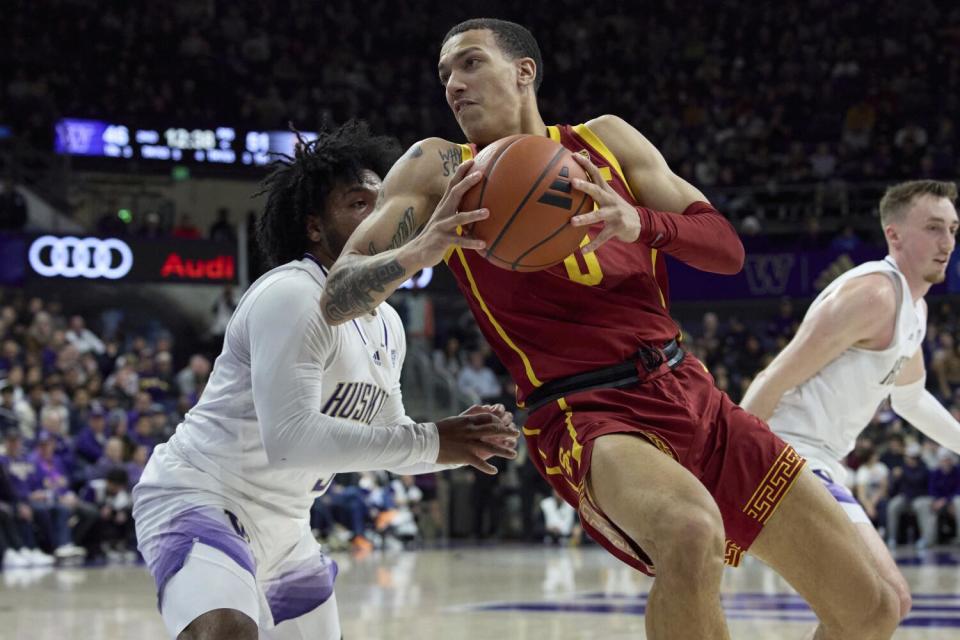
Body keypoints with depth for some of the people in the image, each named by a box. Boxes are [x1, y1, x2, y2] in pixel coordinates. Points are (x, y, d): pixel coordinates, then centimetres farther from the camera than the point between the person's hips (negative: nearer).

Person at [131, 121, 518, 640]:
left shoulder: (387, 326, 7)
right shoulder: (292, 296, -21)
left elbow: (388, 438, 19)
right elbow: (289, 438, -31)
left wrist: (464, 441, -3)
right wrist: (430, 442, -26)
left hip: (280, 528, 10)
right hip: (196, 499, -10)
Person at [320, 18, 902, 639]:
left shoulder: (607, 139, 13)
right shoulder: (440, 169, 5)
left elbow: (727, 247, 6)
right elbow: (337, 297, -3)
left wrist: (641, 224, -15)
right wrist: (417, 252, -23)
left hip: (693, 394, 5)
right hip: (584, 416, -5)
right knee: (691, 534, -39)